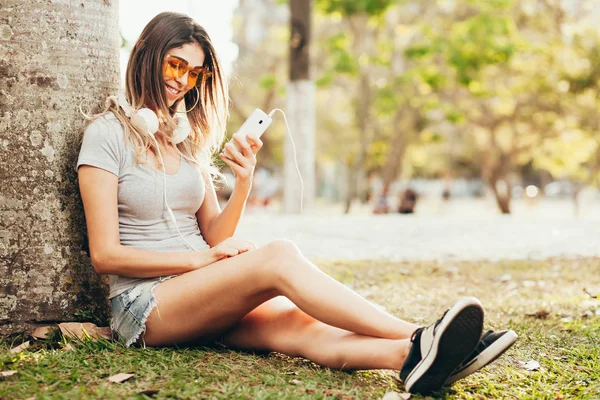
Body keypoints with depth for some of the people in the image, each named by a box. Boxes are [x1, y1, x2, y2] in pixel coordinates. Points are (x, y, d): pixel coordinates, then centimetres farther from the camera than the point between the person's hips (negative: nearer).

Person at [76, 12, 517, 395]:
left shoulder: (187, 135, 17)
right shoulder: (108, 133, -2)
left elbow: (214, 238, 12)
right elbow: (106, 254, -9)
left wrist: (243, 182, -6)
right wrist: (201, 258, -13)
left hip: (201, 297, 5)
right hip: (143, 305, -5)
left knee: (298, 326, -28)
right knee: (278, 257, -31)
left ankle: (415, 358, -54)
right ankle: (418, 336, -42)